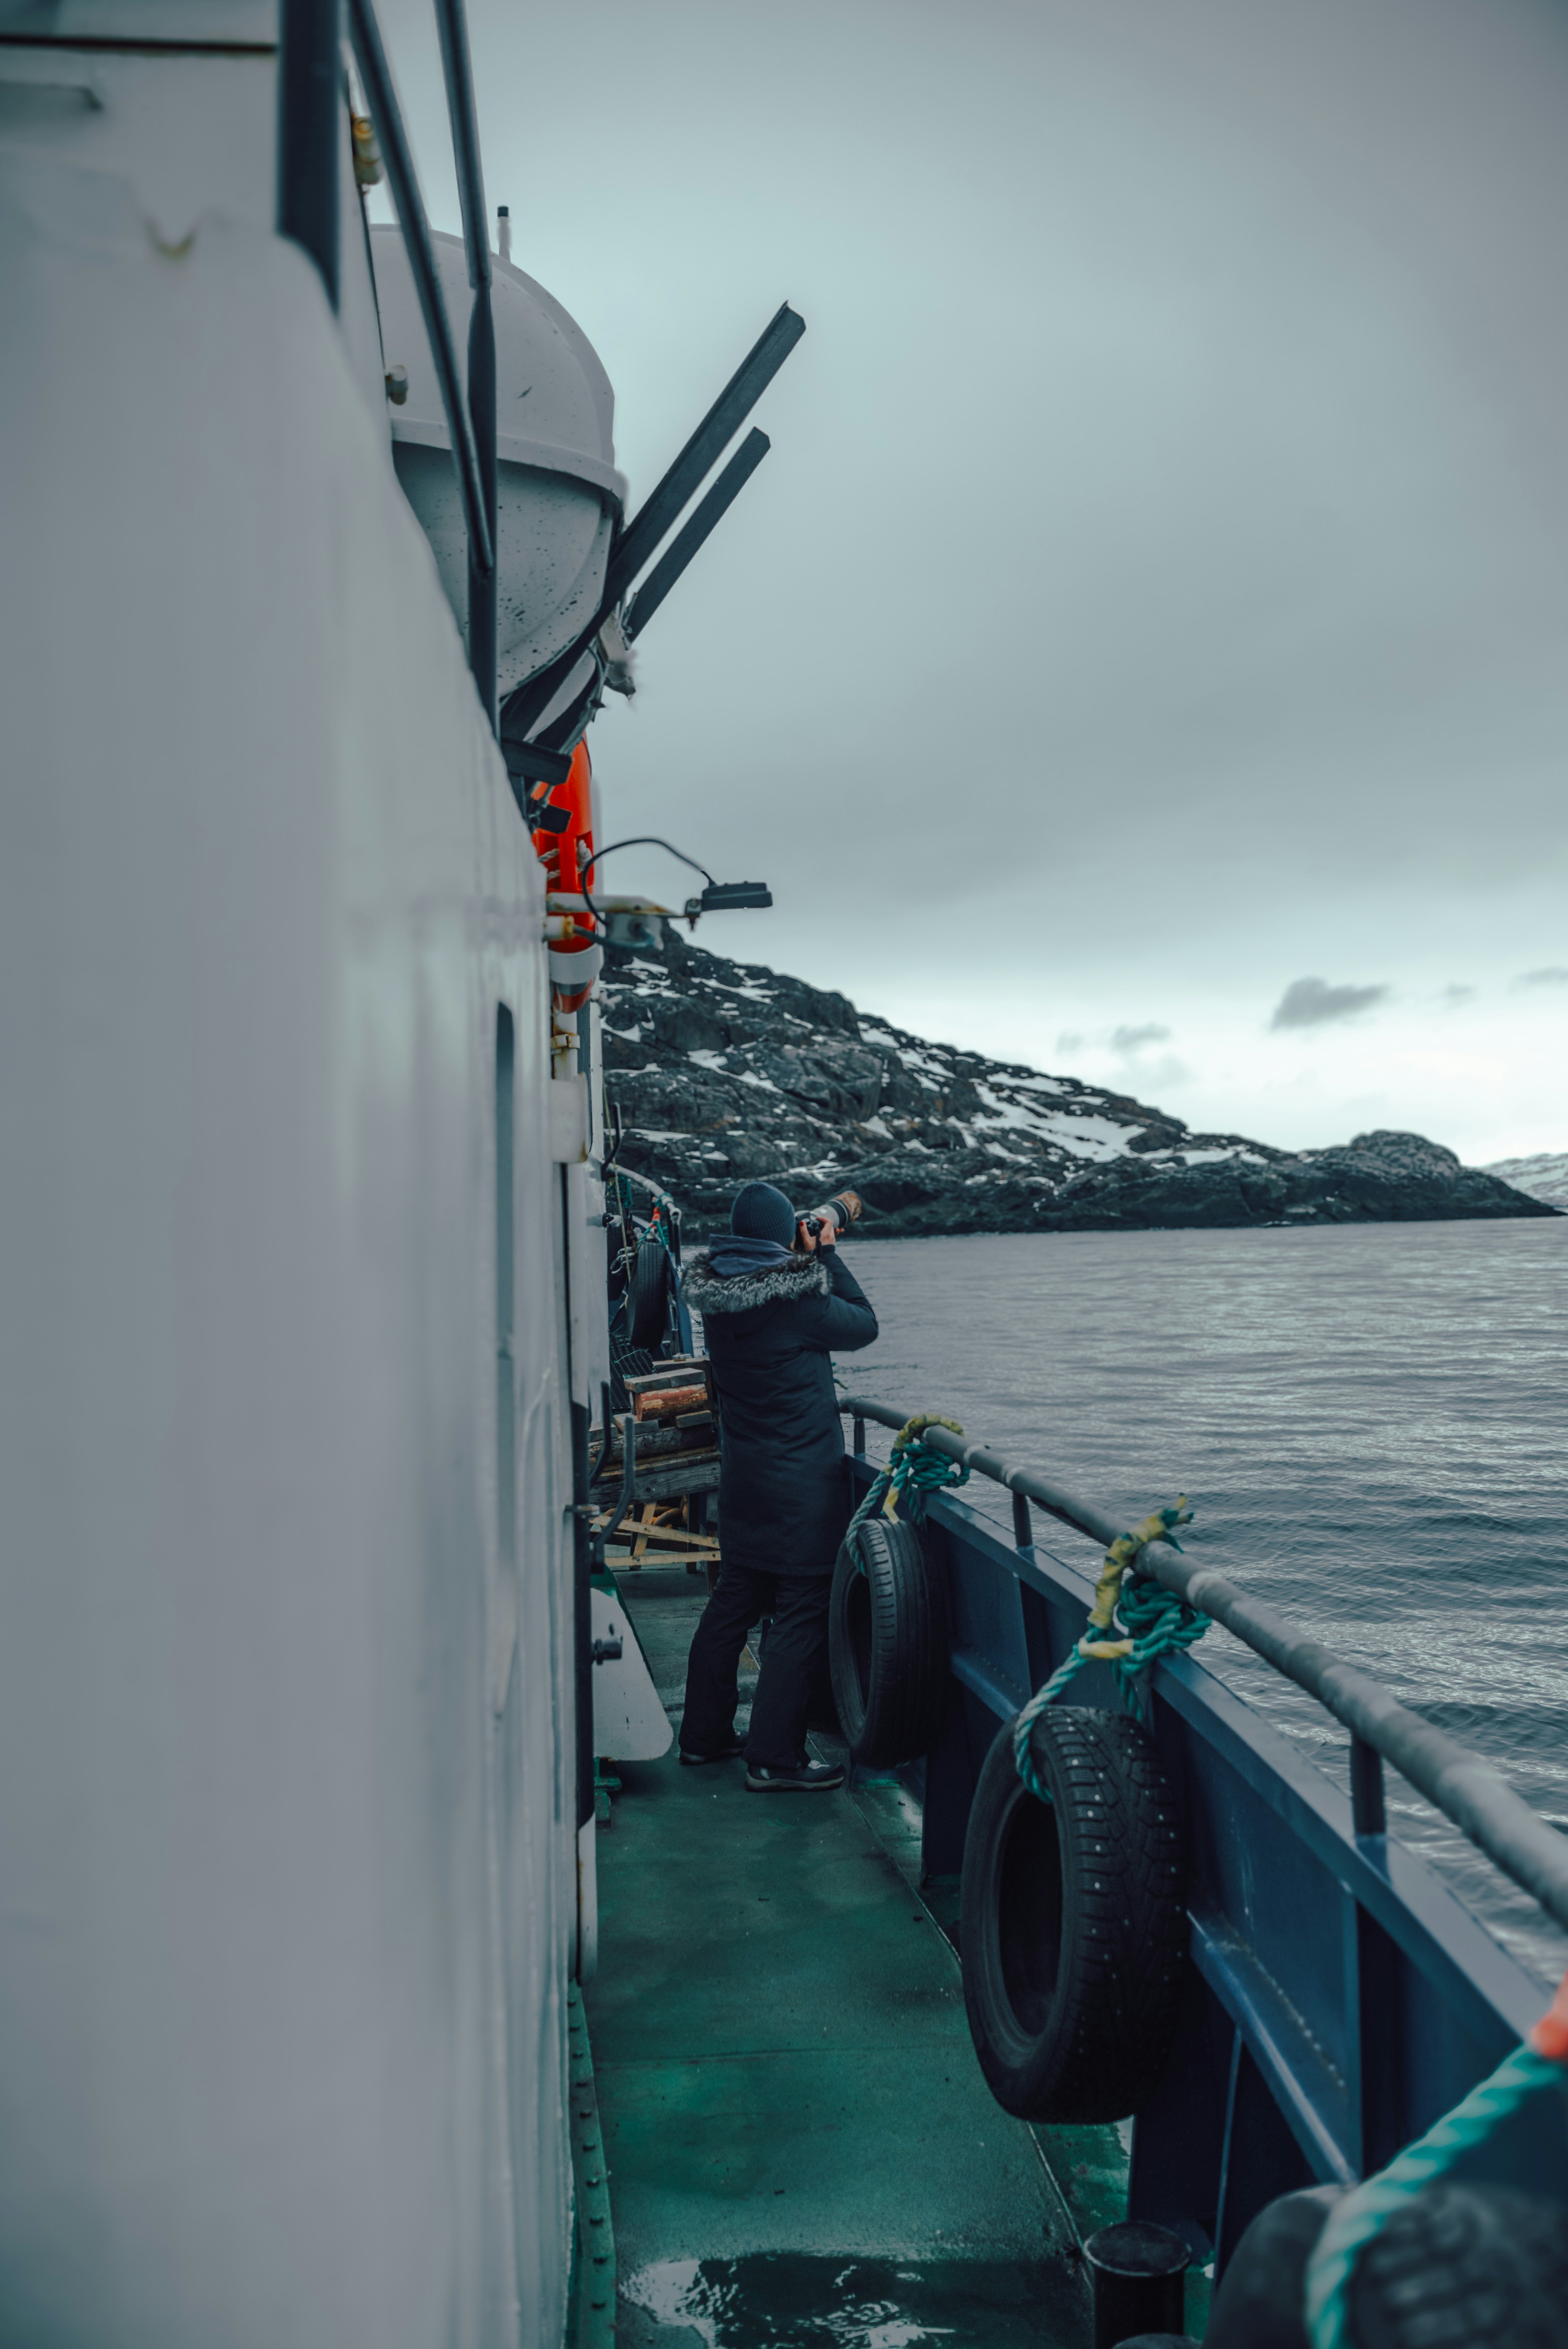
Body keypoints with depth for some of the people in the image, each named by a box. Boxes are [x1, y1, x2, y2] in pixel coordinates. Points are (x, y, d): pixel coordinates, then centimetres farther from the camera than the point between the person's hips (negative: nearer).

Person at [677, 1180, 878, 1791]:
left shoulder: (717, 1293, 1)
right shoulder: (798, 1299, -19)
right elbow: (863, 1325, -3)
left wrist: (809, 1257, 15)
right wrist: (826, 1254, 2)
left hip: (742, 1476, 8)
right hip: (803, 1482, -8)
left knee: (734, 1599, 18)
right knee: (802, 1612, 0)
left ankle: (704, 1734, 28)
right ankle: (774, 1758, 4)